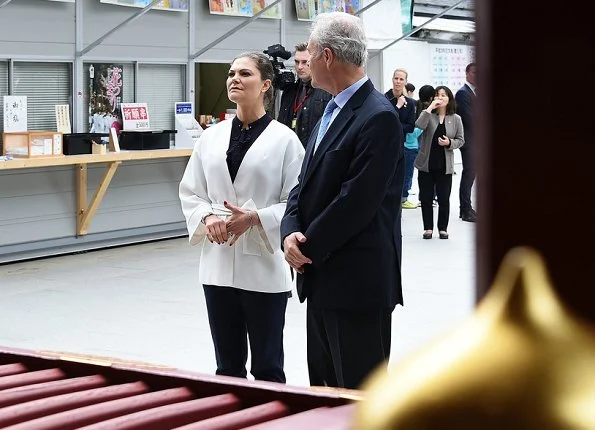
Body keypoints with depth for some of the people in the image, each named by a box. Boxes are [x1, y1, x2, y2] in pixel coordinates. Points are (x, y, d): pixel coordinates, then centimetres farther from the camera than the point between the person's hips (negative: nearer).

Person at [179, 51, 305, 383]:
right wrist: (207, 217, -9)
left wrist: (256, 218, -20)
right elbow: (190, 192, 11)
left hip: (264, 266, -4)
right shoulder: (212, 137, 7)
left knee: (267, 368, 7)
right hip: (218, 265, 4)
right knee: (228, 367, 14)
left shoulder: (284, 139, -6)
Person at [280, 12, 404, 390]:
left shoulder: (379, 117, -16)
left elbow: (357, 202, -21)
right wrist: (291, 232, -5)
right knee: (324, 387, 16)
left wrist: (309, 248, -12)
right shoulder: (333, 111, 14)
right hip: (323, 278, 9)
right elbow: (307, 186, 12)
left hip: (358, 280, -9)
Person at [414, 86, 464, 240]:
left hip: (445, 166, 0)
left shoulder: (456, 119, 1)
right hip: (426, 164, 0)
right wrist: (430, 107, -20)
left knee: (444, 198, 3)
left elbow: (460, 140, 5)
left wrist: (449, 143, -15)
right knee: (426, 198, 6)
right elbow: (419, 125, -21)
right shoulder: (428, 115, 0)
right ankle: (428, 228, 16)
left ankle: (443, 228, 15)